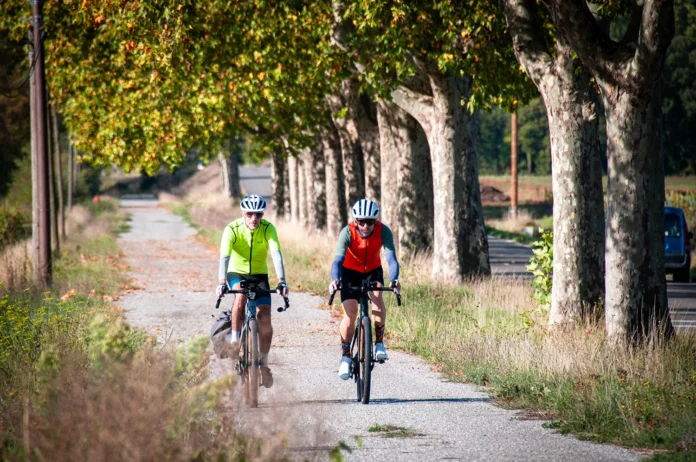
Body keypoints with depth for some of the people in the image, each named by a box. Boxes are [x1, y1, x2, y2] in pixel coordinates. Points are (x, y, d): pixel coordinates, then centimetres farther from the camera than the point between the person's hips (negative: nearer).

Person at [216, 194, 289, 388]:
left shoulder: (268, 229, -19)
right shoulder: (232, 229, -22)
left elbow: (276, 254, -30)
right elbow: (224, 257, -32)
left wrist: (281, 281, -44)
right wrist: (222, 282, -48)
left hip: (259, 275, 1)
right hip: (237, 273, -1)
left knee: (265, 318, -13)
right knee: (240, 296, -35)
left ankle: (263, 363, 5)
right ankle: (235, 341, -20)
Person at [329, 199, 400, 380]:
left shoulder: (383, 231, -27)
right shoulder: (348, 232, -29)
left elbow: (391, 258, -36)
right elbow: (338, 259, -38)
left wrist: (394, 279, -55)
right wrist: (335, 279, -59)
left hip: (373, 271, 1)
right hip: (351, 271, -1)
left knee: (377, 297, -29)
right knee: (350, 312, -16)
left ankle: (379, 342, -15)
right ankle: (345, 355, -1)